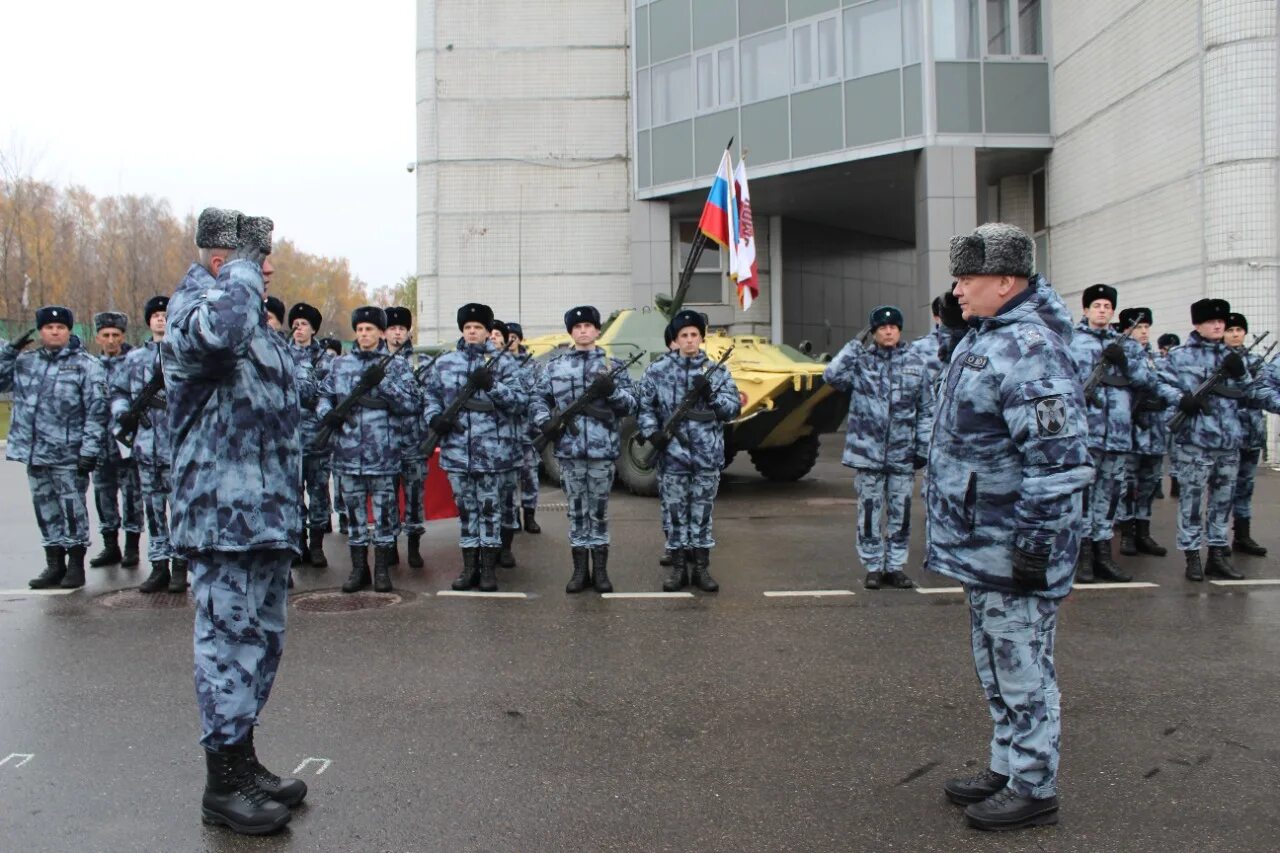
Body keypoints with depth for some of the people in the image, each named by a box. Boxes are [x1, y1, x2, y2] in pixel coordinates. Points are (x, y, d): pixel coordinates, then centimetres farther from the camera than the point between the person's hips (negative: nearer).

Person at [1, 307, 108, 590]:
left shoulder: (87, 365, -4)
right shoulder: (25, 362, 12)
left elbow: (97, 411, -9)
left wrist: (90, 450, -15)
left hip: (68, 456, -6)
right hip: (34, 452, 6)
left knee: (72, 509, 1)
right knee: (45, 508, 12)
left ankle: (76, 564, 11)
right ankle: (54, 564, 23)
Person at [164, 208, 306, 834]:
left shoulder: (254, 320, 19)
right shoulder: (194, 309, -13)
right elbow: (218, 331, -41)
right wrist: (242, 267, -21)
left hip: (267, 513, 10)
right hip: (223, 512, -10)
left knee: (260, 640, 16)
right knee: (230, 641, -2)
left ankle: (243, 763, 29)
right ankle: (223, 784, 10)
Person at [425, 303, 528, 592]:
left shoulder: (502, 361, 1)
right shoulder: (445, 362, 10)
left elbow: (520, 400, -6)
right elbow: (432, 396, 16)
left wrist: (492, 385, -19)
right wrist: (434, 418, -4)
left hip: (493, 451, -3)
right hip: (457, 451, 3)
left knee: (491, 508, 5)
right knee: (465, 508, 10)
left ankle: (489, 568, 13)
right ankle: (470, 566, 19)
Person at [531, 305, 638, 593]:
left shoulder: (612, 366, 7)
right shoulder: (555, 367, 9)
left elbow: (631, 405, 5)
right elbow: (538, 399, 12)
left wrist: (611, 391, -13)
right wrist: (545, 422, -7)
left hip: (603, 449, -1)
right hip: (569, 449, 1)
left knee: (599, 510, 6)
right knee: (576, 509, 7)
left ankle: (600, 569, 14)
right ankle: (580, 569, 15)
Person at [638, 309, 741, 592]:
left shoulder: (717, 371, 5)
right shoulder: (657, 371, 2)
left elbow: (734, 408, 3)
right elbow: (644, 407, 6)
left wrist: (710, 394, -13)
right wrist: (652, 432, -10)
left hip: (707, 456, 1)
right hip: (672, 455, -1)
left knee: (702, 513, 8)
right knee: (675, 512, 5)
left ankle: (701, 567, 17)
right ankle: (678, 567, 15)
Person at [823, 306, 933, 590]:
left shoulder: (917, 362, 5)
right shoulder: (861, 361, 3)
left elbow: (927, 410, 7)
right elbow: (832, 376, -14)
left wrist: (923, 447, 2)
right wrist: (854, 346, -11)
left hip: (903, 453, 1)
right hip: (868, 451, -1)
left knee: (900, 511, 7)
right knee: (870, 510, 4)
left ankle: (896, 566, 19)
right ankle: (873, 567, 15)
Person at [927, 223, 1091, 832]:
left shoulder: (1030, 351, -21)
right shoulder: (984, 337, 12)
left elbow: (1060, 461, -25)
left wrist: (1036, 544, -23)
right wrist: (944, 508, 25)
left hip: (1012, 550, -10)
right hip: (982, 546, 10)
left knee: (1021, 669, 3)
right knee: (997, 666, 20)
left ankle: (1033, 788, 18)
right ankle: (1007, 768, 34)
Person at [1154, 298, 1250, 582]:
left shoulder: (1232, 356, 16)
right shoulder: (1180, 355, 0)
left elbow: (1248, 395, 18)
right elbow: (1162, 384, -3)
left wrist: (1241, 375, -1)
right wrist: (1180, 398, -20)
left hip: (1229, 441, 5)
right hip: (1193, 440, -5)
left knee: (1222, 500, 11)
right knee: (1191, 500, -2)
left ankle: (1218, 555, 21)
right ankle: (1192, 556, 6)